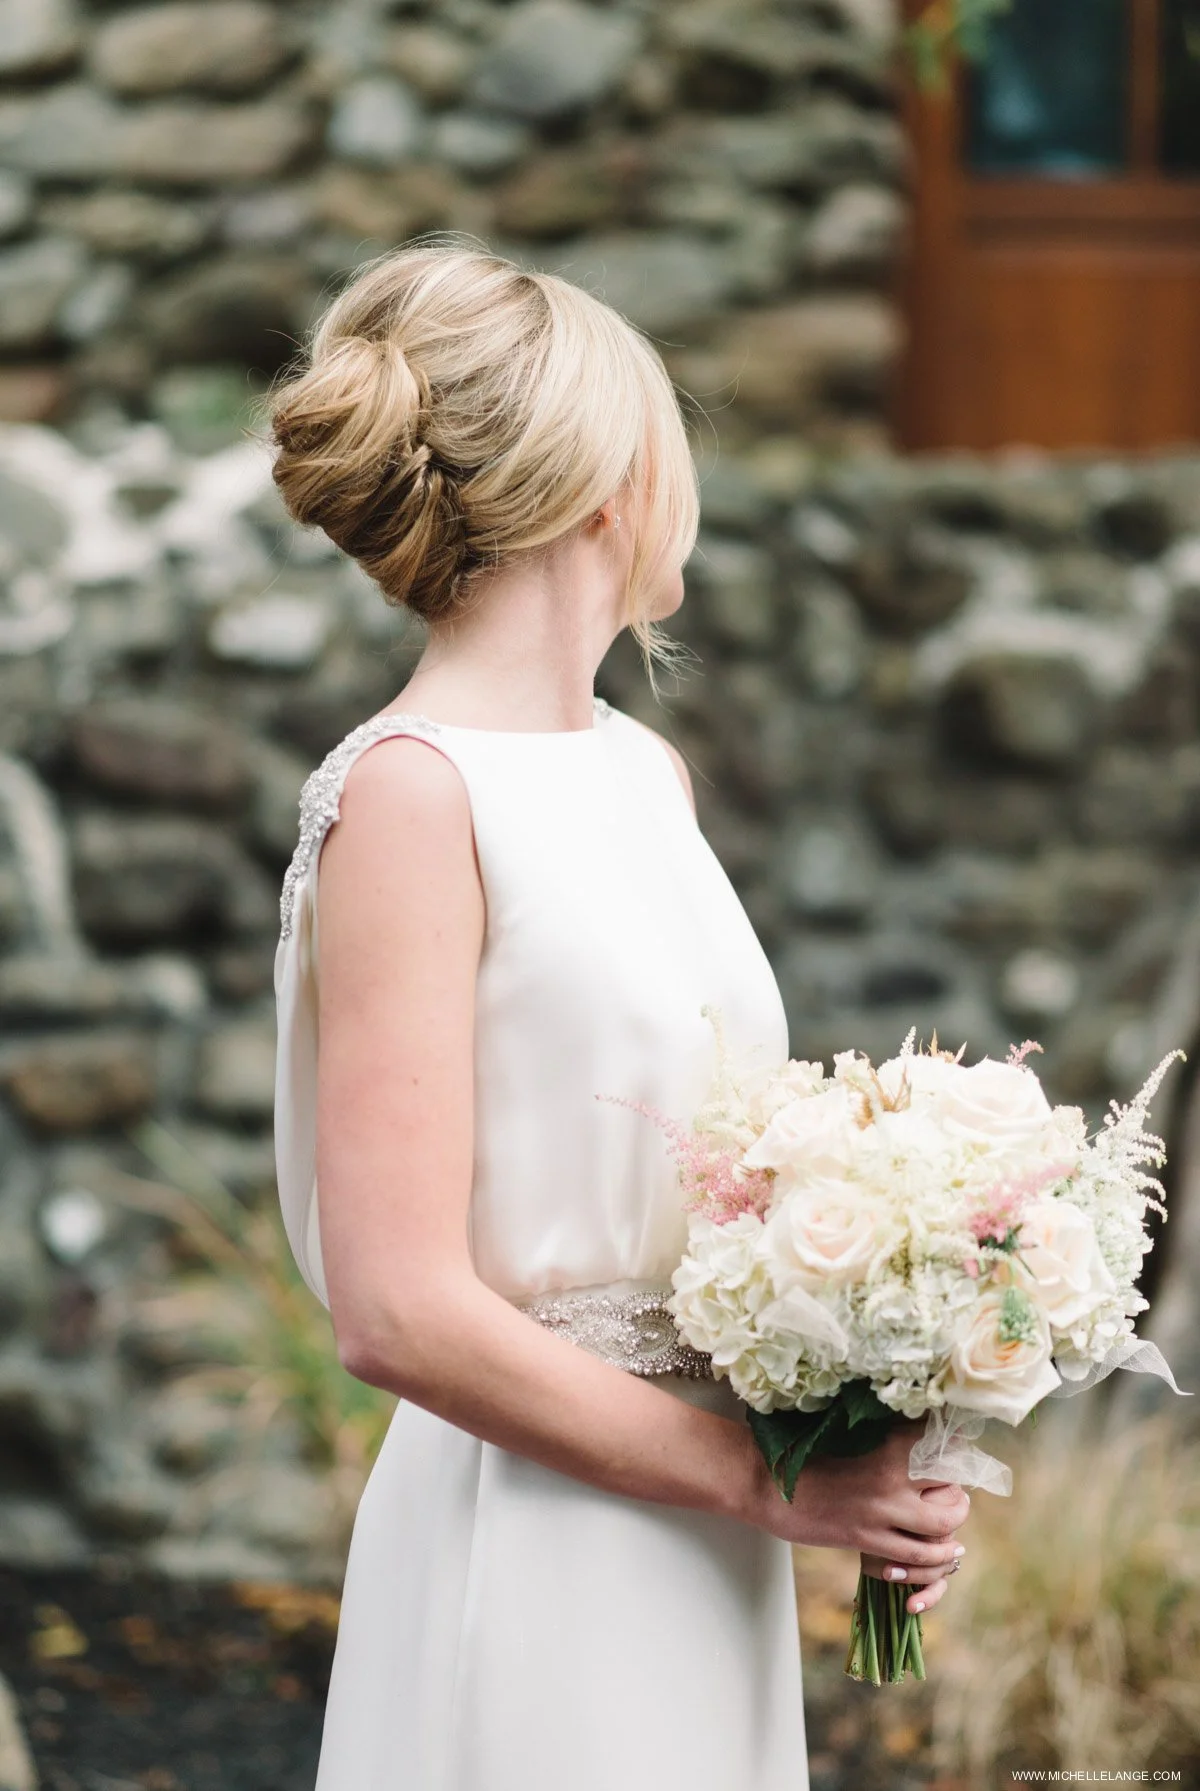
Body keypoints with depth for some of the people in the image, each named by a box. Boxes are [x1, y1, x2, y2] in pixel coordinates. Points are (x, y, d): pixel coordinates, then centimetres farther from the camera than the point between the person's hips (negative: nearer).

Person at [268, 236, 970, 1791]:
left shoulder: (648, 769, 9)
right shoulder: (408, 793, -14)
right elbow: (398, 1312, -19)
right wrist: (777, 1479, -14)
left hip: (707, 1564, 7)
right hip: (536, 1555, -7)